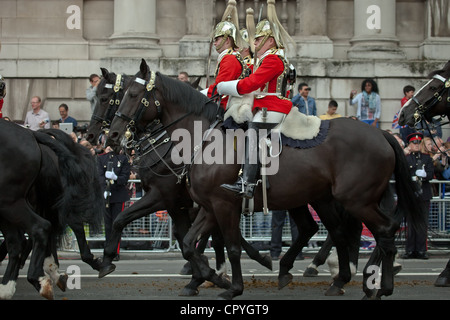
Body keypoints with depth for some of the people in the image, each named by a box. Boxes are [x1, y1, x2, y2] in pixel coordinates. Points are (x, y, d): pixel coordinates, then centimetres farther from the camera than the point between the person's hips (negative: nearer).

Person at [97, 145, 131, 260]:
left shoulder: (123, 159, 4)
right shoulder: (100, 158, 6)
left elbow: (125, 176, -2)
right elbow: (100, 175, -4)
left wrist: (116, 178, -23)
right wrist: (104, 189, -19)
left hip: (119, 194, -1)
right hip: (106, 195, 1)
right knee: (107, 222, 4)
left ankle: (116, 251, 0)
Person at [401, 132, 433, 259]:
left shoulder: (427, 158, 15)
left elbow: (431, 174, 3)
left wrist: (423, 175, -15)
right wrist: (415, 178, -14)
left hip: (424, 195, 2)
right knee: (411, 224, -3)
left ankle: (421, 250, 3)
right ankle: (410, 251, 1)